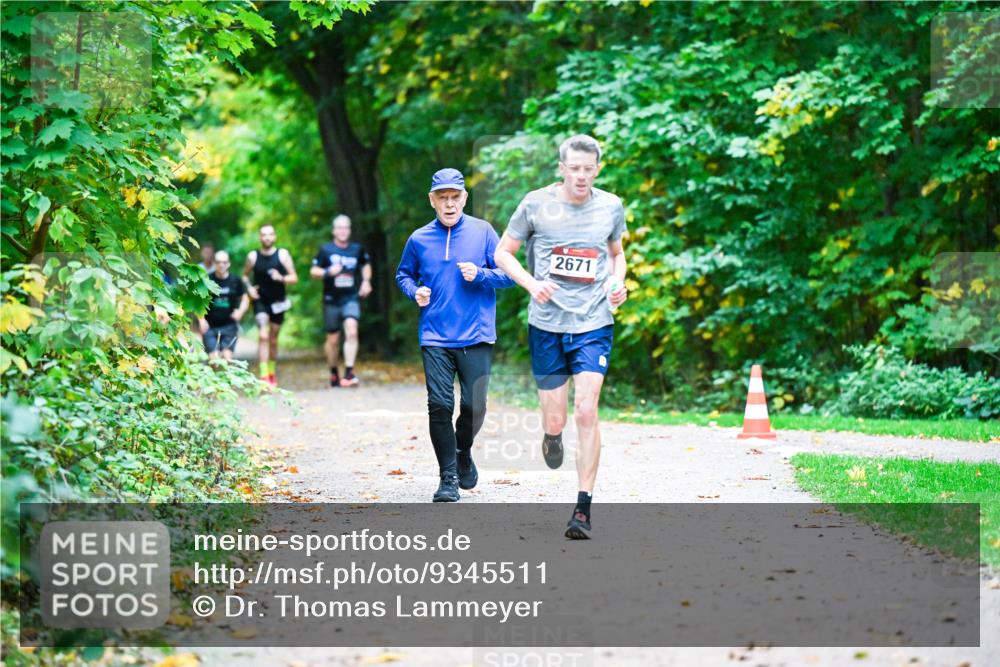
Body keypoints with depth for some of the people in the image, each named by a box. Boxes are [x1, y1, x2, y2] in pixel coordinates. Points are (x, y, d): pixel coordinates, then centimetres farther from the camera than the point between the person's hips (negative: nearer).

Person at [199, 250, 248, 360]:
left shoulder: (235, 281, 1)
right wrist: (201, 319, -8)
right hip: (210, 326, -1)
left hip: (229, 325, 1)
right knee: (213, 358, -8)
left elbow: (245, 298, 13)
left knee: (227, 355, -8)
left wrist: (240, 311, -8)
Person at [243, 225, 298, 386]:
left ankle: (272, 372, 29)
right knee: (263, 336, -18)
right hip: (260, 301, -1)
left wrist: (281, 278, -20)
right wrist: (248, 288, -5)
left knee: (273, 339, 11)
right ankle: (264, 375, -22)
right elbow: (245, 275, 14)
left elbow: (294, 278, -1)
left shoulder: (282, 255, -1)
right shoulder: (253, 257, 0)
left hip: (278, 302, 1)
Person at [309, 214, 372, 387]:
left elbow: (366, 265, 26)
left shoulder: (357, 249, 6)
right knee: (333, 339, 7)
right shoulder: (326, 250, -1)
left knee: (351, 330, -22)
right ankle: (333, 372, 29)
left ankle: (349, 372, -22)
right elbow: (313, 271, 1)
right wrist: (328, 272, -17)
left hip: (351, 298, 0)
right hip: (331, 300, 0)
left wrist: (366, 281, 9)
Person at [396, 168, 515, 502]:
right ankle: (448, 477, 6)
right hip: (435, 338, 1)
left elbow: (508, 274, 4)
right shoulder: (419, 239, 7)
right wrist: (414, 291, 2)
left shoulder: (482, 231, 2)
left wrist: (480, 274, -14)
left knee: (474, 405, -2)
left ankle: (463, 451, 30)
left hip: (476, 337, -1)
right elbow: (403, 274, 22)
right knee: (439, 405, -6)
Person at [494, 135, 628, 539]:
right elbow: (503, 253, 5)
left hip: (594, 324, 0)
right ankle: (552, 435, 43)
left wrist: (618, 282, 1)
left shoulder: (611, 207, 4)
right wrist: (531, 283, -13)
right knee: (555, 420, 2)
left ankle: (583, 509, -6)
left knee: (586, 411, -13)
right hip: (547, 324, 0)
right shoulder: (536, 205, -3)